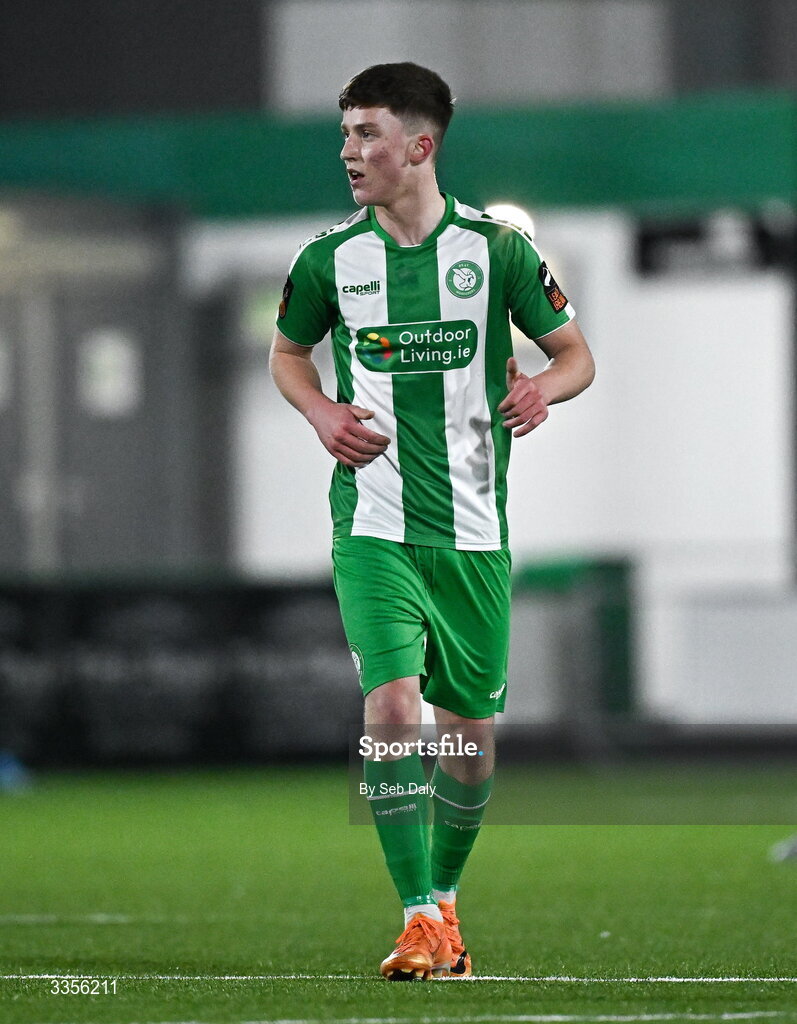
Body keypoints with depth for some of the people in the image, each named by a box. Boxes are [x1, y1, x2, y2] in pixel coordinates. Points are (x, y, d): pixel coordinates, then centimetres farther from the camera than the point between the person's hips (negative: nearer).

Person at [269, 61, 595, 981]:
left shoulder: (495, 247, -1)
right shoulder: (330, 258, 1)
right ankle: (419, 922, -15)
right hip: (374, 525, -1)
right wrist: (321, 412, -1)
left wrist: (543, 387, -15)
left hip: (473, 527, 1)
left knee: (471, 728, 8)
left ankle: (444, 897, 31)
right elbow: (287, 352, 19)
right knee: (392, 706, -18)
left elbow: (575, 353, 8)